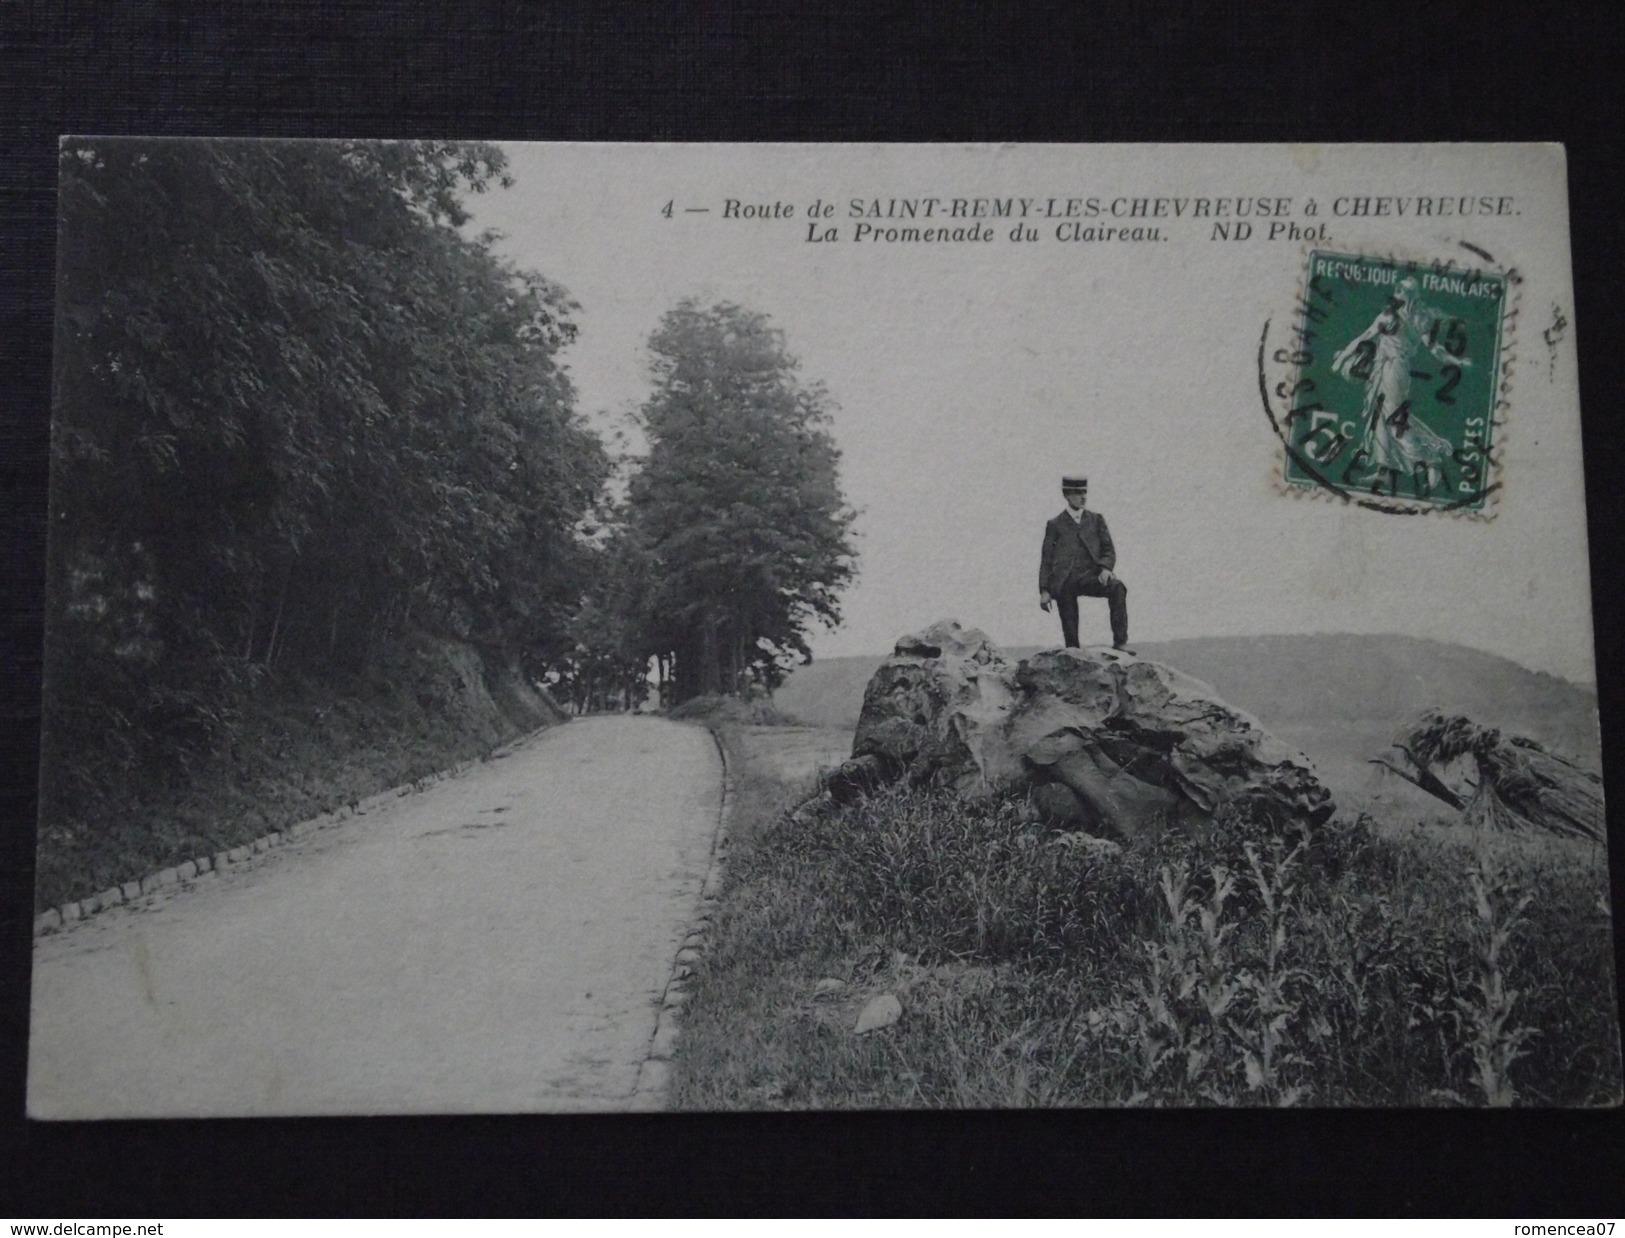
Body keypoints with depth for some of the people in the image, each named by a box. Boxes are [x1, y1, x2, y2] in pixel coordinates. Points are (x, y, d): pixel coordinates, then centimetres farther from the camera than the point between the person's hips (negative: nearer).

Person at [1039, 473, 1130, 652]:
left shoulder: (1096, 520, 19)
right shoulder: (1055, 525, 15)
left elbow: (1109, 550, 13)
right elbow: (1046, 560, 12)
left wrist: (1106, 568, -10)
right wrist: (1044, 590, 2)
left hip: (1089, 577, 1)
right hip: (1064, 582, 0)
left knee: (1117, 588, -27)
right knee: (1069, 628, -7)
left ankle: (1120, 642, -27)